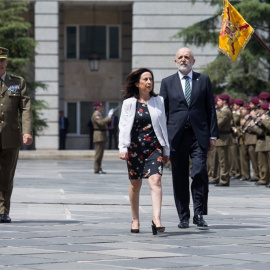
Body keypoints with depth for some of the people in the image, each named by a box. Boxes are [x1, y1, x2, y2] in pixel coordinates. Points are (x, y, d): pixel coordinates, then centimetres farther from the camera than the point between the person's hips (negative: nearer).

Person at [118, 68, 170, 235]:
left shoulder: (158, 101, 8)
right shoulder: (129, 103, 3)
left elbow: (163, 126, 12)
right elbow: (123, 126, 0)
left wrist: (166, 150, 12)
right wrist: (123, 148, -11)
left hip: (154, 147, 0)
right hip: (135, 148, 0)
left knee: (155, 180, -17)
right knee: (135, 184, 9)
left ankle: (157, 219, -27)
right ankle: (135, 220, 23)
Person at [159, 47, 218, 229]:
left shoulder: (204, 80, 10)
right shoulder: (167, 83, 11)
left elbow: (211, 109, 9)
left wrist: (213, 135, 3)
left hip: (199, 135, -1)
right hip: (177, 136, 1)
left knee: (200, 173, -14)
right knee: (180, 178, 2)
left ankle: (199, 214, -3)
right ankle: (184, 217, 11)